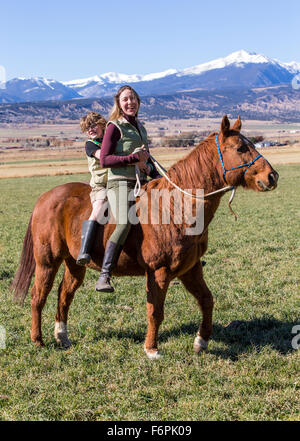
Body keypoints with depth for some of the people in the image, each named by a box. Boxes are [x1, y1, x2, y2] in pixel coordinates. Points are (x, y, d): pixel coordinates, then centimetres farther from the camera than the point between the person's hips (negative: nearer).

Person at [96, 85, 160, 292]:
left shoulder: (140, 128, 21)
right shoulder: (115, 127, -1)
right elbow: (104, 160, -9)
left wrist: (155, 174, 12)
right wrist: (133, 158, -16)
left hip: (141, 182, 8)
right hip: (120, 182, -8)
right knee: (125, 223, -31)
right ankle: (104, 277, -33)